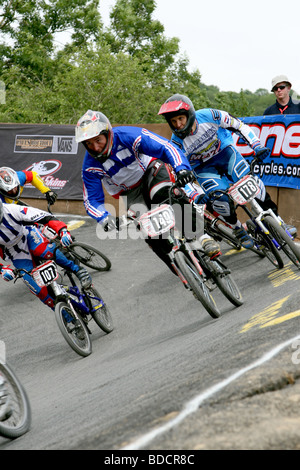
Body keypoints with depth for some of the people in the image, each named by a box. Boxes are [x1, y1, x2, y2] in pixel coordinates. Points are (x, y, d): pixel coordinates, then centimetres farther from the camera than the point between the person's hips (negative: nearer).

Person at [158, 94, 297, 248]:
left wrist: (257, 146, -23)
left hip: (225, 151, 0)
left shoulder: (208, 116, -25)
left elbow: (239, 126, -13)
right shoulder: (176, 142, -23)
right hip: (204, 167, 0)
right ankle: (238, 230, 2)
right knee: (220, 200, -24)